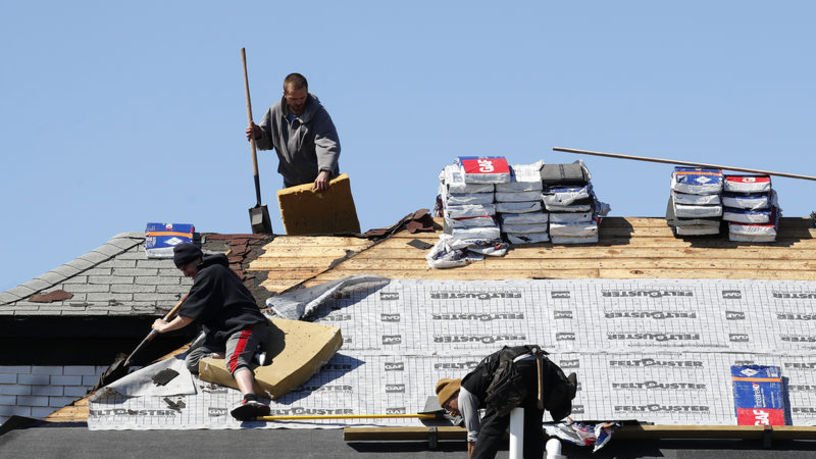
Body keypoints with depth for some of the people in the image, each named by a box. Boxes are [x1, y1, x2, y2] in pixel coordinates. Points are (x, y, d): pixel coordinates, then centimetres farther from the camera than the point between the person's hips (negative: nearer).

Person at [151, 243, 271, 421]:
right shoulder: (219, 269, 29)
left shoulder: (207, 274, -2)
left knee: (236, 361, -37)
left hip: (244, 325, -10)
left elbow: (188, 317, -3)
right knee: (192, 361, -2)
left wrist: (163, 327, 12)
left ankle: (250, 400, -67)